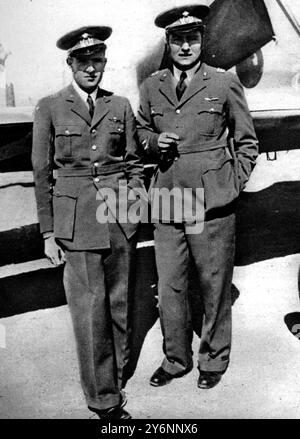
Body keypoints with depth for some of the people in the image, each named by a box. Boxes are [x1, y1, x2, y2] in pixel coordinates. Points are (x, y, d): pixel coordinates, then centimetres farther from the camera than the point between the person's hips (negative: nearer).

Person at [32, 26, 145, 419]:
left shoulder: (120, 106, 8)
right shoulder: (50, 107, 1)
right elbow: (42, 172, 1)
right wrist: (48, 232, -2)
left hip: (120, 218, 3)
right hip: (76, 220, -3)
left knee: (119, 303, 13)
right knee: (89, 311, -1)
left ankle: (119, 374, 34)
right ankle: (103, 398, 15)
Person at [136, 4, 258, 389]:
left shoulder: (225, 84, 1)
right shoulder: (151, 87, 8)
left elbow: (247, 142, 8)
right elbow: (141, 131, 22)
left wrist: (232, 186, 0)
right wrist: (154, 143, -1)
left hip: (213, 206, -2)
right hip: (166, 205, 3)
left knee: (214, 288, 9)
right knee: (168, 289, 9)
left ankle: (214, 360, 30)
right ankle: (176, 360, 31)